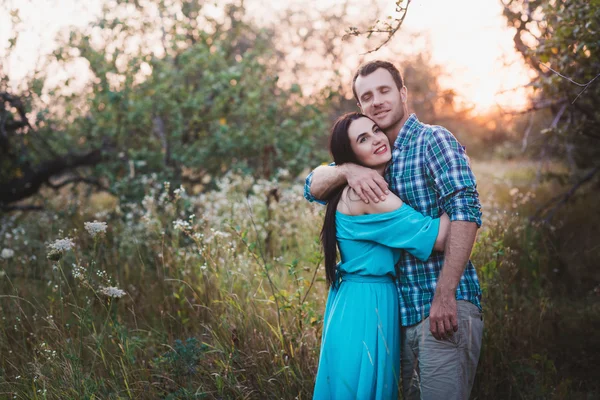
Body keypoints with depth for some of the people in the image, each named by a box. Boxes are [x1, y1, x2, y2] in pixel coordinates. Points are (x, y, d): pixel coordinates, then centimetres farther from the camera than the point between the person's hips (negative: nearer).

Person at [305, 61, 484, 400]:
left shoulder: (433, 140, -6)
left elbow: (466, 212, -17)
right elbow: (314, 187, 12)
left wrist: (445, 294, -23)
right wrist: (348, 170, -11)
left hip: (446, 307, -7)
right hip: (405, 311, 7)